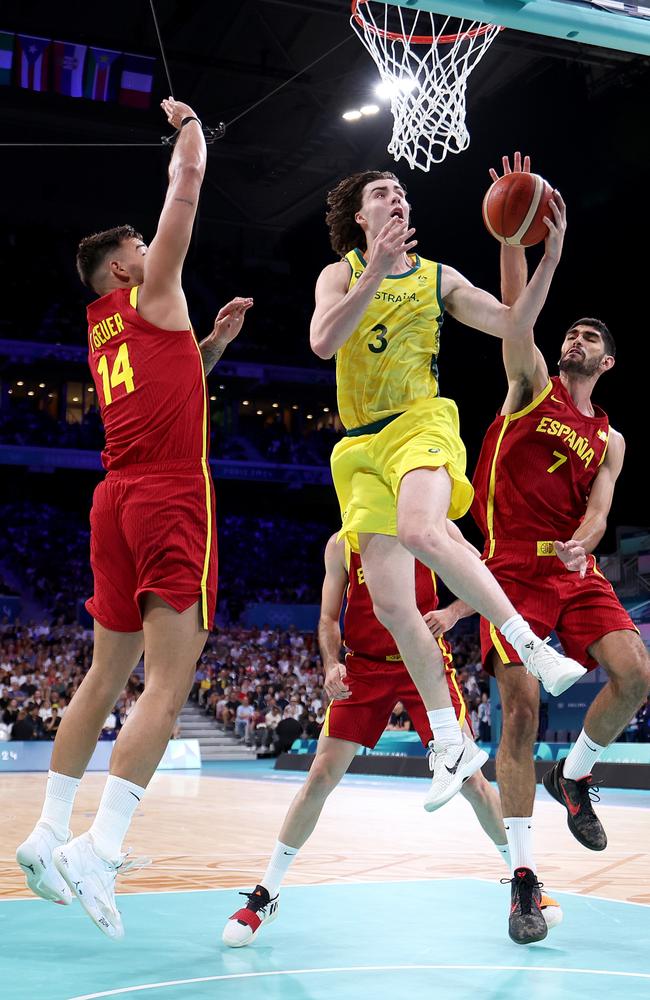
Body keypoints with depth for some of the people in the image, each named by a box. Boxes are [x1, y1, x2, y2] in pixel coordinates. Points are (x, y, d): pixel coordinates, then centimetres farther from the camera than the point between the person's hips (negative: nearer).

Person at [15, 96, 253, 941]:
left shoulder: (103, 330, 21)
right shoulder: (150, 294, 2)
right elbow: (187, 183, 6)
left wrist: (214, 341, 26)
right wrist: (187, 123, 22)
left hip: (117, 499, 8)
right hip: (171, 498, -8)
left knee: (108, 673, 14)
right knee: (168, 680, -11)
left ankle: (49, 834, 17)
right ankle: (100, 847, -19)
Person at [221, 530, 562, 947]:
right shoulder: (341, 544, 4)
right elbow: (328, 619, 7)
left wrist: (451, 613, -16)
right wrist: (332, 665, -12)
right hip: (364, 667, 1)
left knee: (471, 778, -6)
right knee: (320, 777, -5)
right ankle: (267, 893, 8)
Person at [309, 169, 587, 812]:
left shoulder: (438, 278, 12)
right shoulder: (341, 274, 10)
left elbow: (513, 326, 5)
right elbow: (322, 342, -10)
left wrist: (549, 259, -8)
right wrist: (376, 273, -18)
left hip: (420, 424, -2)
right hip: (361, 447, 3)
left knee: (422, 532, -38)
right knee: (390, 605, -2)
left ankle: (531, 645, -28)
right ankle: (451, 745, 9)